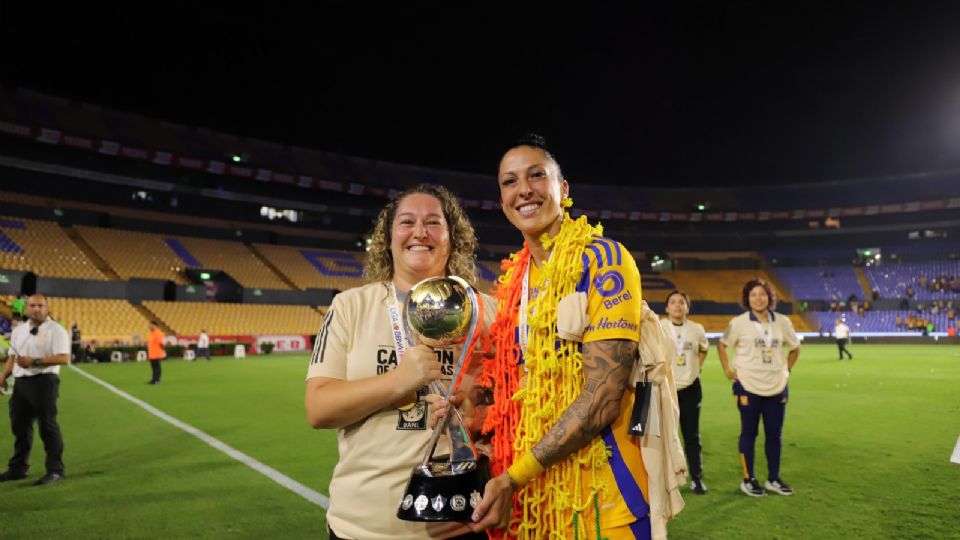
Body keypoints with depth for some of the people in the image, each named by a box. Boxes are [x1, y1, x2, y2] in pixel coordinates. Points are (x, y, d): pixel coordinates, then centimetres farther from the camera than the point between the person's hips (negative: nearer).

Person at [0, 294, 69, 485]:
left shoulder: (55, 330, -8)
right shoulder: (18, 330, 15)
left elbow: (63, 358, -17)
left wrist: (34, 361, -22)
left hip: (43, 381, -7)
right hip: (21, 382, 7)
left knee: (47, 426, -5)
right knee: (20, 426, 15)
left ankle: (56, 470, 3)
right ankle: (18, 468, 28)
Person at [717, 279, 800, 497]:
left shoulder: (782, 322, 2)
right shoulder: (739, 323, -7)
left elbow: (795, 348, 17)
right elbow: (721, 345, 5)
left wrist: (786, 369, 9)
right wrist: (727, 370, -1)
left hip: (776, 387, 3)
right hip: (748, 387, -3)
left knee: (775, 434, 11)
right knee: (749, 433, 4)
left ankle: (773, 479, 26)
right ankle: (748, 480, 16)